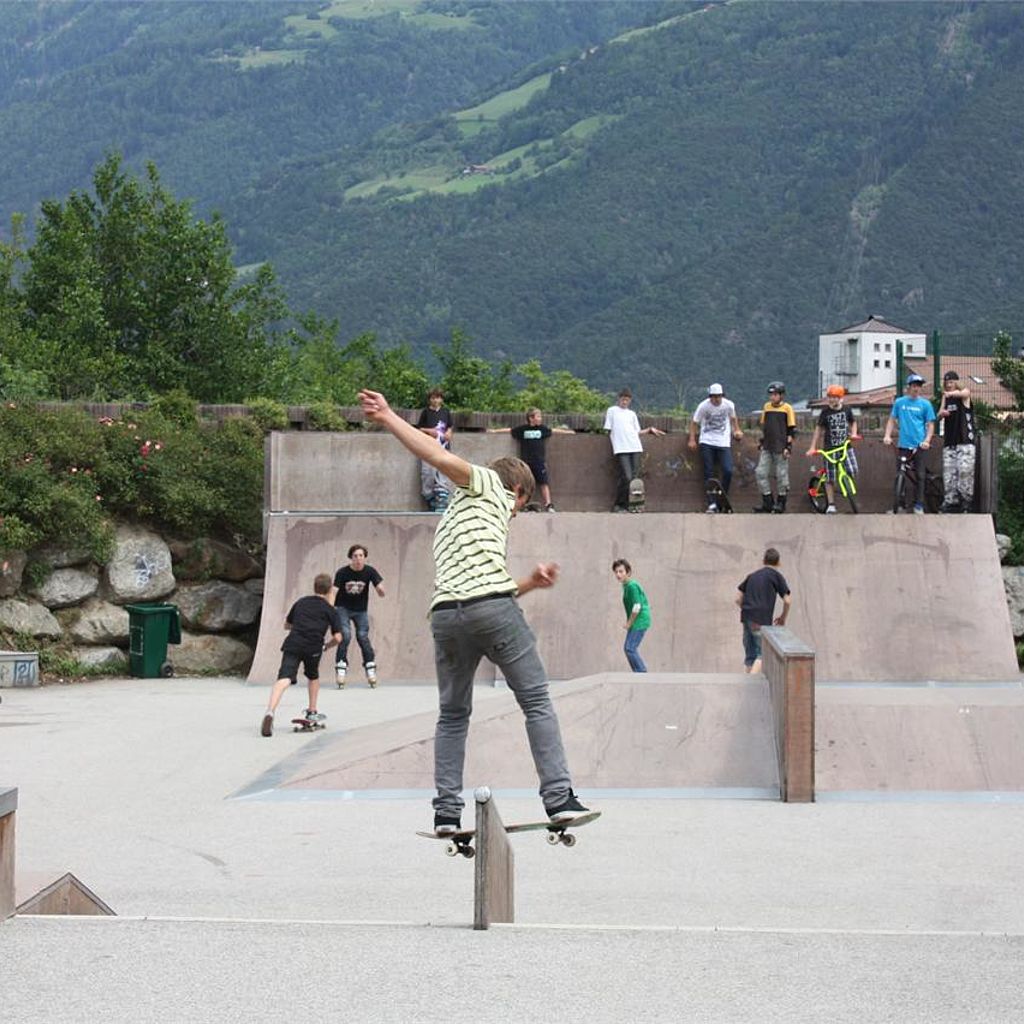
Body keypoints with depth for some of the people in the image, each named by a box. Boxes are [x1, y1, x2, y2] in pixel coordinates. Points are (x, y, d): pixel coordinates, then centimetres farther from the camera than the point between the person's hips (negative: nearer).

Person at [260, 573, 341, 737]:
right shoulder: (330, 610, 15)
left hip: (292, 644, 1)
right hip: (313, 647, -1)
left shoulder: (301, 602, 24)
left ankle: (270, 712, -39)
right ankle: (312, 712, 38)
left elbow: (287, 625, 34)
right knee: (313, 677, 30)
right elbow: (337, 638, 8)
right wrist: (326, 646, 27)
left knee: (284, 680, -17)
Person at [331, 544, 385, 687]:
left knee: (362, 636, -8)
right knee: (345, 635, -18)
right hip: (343, 608, -1)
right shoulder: (342, 573, -17)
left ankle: (370, 668, 5)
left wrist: (380, 589, -42)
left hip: (361, 609, 1)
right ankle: (341, 668, -12)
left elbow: (381, 592, -17)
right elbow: (334, 591, -24)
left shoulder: (369, 572, -13)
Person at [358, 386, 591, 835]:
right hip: (492, 606, -7)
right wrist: (389, 419, -5)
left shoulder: (452, 518, 36)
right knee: (536, 701, 2)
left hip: (446, 613, 7)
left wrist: (530, 582, 25)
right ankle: (559, 797, -3)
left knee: (452, 715, 15)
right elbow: (444, 460, -3)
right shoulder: (488, 487, 15)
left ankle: (446, 811, 6)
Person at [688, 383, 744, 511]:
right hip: (707, 443, -1)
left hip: (724, 443, 1)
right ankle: (712, 503, 0)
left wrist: (736, 430, 21)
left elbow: (733, 418, 17)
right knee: (708, 474, -3)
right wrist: (692, 439, -2)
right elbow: (694, 422, 2)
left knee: (728, 471, -11)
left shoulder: (728, 405, -5)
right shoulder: (703, 406, -9)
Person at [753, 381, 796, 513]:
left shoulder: (787, 408, -4)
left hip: (780, 448, -5)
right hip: (767, 448, 5)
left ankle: (781, 502, 14)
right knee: (761, 473, -2)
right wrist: (761, 442, 14)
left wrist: (788, 447, -9)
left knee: (781, 475, 2)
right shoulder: (766, 407, 9)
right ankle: (767, 503, 5)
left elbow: (791, 430, -3)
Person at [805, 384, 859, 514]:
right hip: (830, 449, -1)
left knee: (853, 472, -14)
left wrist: (853, 434, 1)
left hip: (846, 446, 1)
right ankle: (831, 505, 7)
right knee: (830, 479, -1)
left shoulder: (846, 410, 3)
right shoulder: (825, 412, -2)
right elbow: (818, 429, 2)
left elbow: (853, 422, 20)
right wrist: (813, 447, -1)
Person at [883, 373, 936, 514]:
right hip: (904, 444, 1)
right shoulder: (899, 402, 5)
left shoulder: (925, 404, 2)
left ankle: (919, 505, 6)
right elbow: (892, 420, 11)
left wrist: (927, 440, -12)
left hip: (919, 445, -1)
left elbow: (930, 424, 2)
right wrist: (887, 435, -3)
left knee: (920, 475, 0)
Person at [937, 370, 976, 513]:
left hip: (965, 441, -5)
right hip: (949, 442, 5)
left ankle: (966, 502, -9)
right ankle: (950, 502, 2)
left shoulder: (965, 393, 1)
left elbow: (962, 393, -24)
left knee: (965, 470, -15)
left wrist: (952, 393, -44)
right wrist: (941, 413, -8)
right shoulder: (945, 397, 16)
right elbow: (939, 417, 15)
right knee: (948, 474, -1)